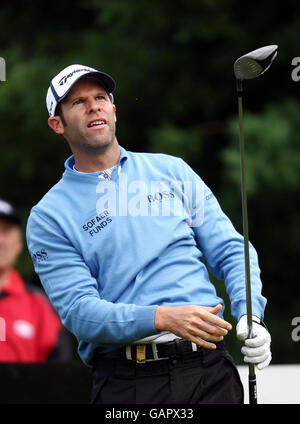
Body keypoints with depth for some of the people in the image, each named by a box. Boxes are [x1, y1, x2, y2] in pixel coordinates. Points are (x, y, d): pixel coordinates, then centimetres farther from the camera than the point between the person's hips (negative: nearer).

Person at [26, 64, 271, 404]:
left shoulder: (172, 171, 15)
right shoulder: (48, 218, 4)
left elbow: (230, 251, 13)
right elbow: (78, 310, -7)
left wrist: (249, 315, -7)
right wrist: (163, 318, -22)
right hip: (125, 382, -2)